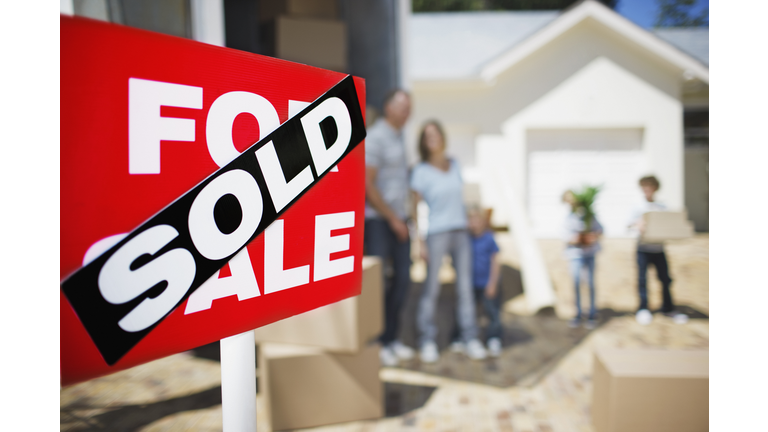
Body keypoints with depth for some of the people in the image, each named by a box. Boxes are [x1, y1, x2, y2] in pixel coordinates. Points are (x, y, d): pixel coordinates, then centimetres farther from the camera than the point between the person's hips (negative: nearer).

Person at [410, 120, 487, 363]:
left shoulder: (454, 166, 11)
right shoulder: (421, 172, -5)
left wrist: (469, 225, 15)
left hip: (461, 233, 5)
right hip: (436, 234, -5)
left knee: (465, 286, 5)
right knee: (431, 288, -1)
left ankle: (470, 339, 12)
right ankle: (427, 341, 9)